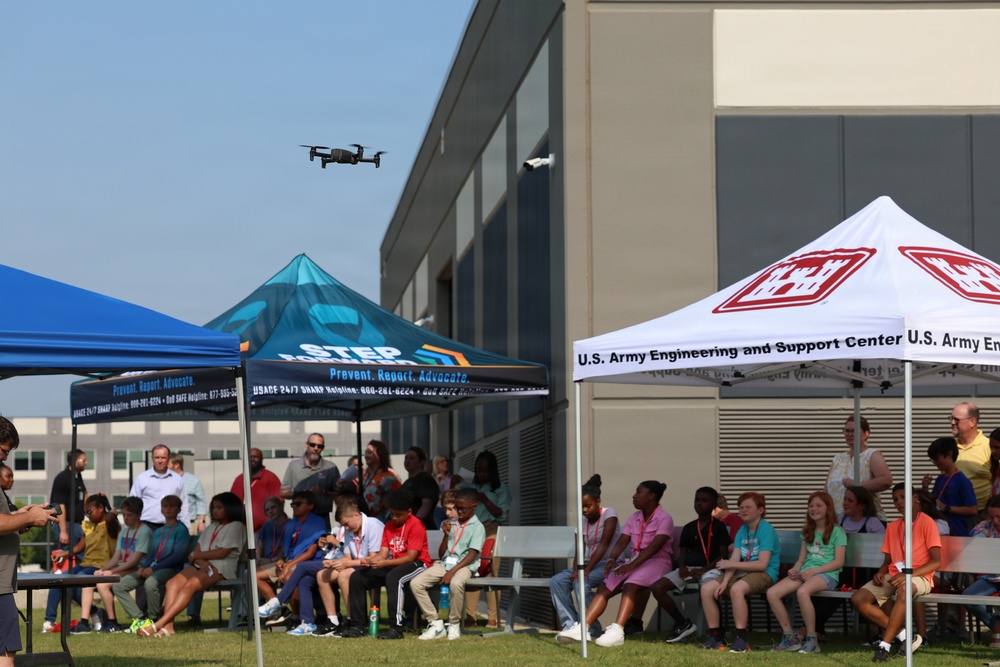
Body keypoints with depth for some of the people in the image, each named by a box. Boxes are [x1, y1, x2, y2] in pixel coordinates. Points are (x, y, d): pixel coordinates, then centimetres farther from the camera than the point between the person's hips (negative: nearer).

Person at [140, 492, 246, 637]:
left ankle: (158, 625, -42)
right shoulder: (212, 527, 27)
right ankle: (168, 626, -35)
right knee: (172, 583, -20)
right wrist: (200, 560, -9)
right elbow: (197, 551, 16)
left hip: (221, 568, -8)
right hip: (202, 565, 8)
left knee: (189, 586, -32)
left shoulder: (236, 526, 3)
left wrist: (196, 556, 0)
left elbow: (222, 553, -8)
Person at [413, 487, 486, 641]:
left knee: (456, 583, -41)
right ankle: (435, 623, -12)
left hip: (465, 566, -6)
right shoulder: (452, 525, 17)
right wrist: (446, 536, 0)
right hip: (445, 563, 6)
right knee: (415, 583, -16)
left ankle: (454, 625, -20)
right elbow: (441, 554, 16)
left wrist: (452, 571, -21)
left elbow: (472, 555, -11)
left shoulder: (477, 527, 0)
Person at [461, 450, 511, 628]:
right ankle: (470, 616, -1)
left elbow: (502, 513, 0)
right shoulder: (468, 487, 20)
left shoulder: (500, 489, 9)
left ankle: (493, 618, -8)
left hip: (491, 531, -4)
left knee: (491, 573, -9)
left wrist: (484, 500, -10)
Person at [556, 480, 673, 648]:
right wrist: (611, 559, -19)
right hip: (635, 562, 7)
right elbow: (621, 542, 3)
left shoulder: (664, 519, -8)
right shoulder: (634, 519, 14)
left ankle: (617, 632, -49)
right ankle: (582, 629, -26)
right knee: (604, 588, -14)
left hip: (657, 562, -7)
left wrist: (632, 565, -34)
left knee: (630, 585, -35)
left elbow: (655, 546, -22)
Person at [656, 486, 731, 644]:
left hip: (710, 568, -6)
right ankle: (683, 623, 1)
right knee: (657, 587, -14)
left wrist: (704, 570, -16)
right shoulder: (688, 528, 19)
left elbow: (724, 554, -3)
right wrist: (682, 567, -5)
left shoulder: (719, 527, 3)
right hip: (689, 567, 6)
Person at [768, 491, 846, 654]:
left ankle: (812, 639, -30)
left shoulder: (837, 532, 4)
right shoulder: (808, 532, 24)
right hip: (805, 573, 7)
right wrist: (794, 570, -2)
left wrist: (813, 571, -16)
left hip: (827, 574, -7)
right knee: (772, 593, -19)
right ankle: (789, 636, -10)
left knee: (802, 591, -40)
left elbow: (839, 562, -5)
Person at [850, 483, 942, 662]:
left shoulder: (926, 523, -3)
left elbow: (936, 562, -11)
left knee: (904, 590, -43)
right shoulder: (892, 527, 18)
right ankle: (902, 634, -20)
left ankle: (885, 645, -40)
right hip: (893, 576, 7)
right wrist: (880, 573, -3)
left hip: (918, 577, -7)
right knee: (858, 599, -19)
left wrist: (907, 574, -22)